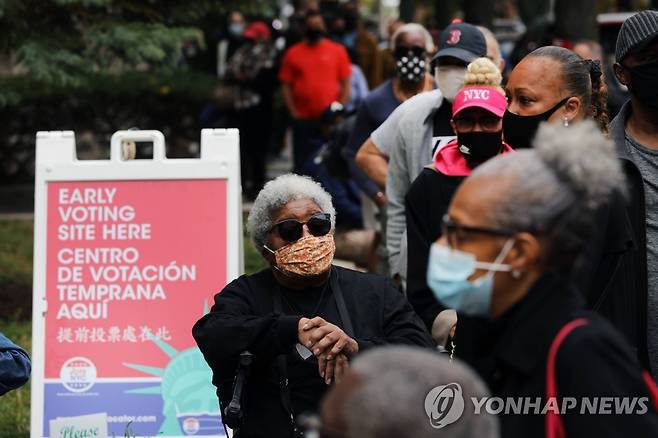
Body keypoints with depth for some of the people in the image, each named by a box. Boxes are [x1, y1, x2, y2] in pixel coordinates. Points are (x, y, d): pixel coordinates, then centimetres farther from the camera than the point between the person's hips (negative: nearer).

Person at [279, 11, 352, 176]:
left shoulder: (338, 51, 6)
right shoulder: (293, 53, 6)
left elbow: (345, 83, 6)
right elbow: (286, 86, 5)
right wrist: (293, 113, -4)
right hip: (303, 119, 0)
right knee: (303, 164, 4)